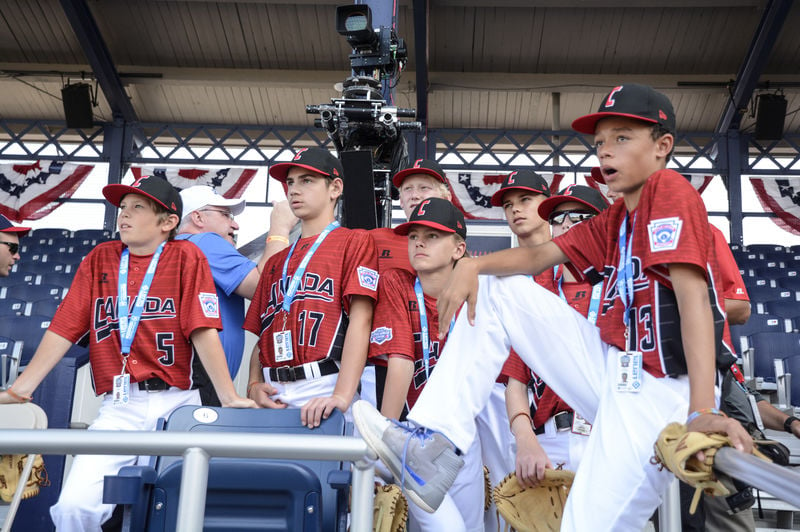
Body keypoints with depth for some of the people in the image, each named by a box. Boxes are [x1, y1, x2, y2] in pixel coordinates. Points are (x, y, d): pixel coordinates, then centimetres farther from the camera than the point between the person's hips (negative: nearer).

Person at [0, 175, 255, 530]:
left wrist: (229, 398, -14)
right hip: (118, 407, 2)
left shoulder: (186, 257, 4)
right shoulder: (99, 259, 14)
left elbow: (203, 331, -6)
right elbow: (63, 330, 9)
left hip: (175, 403, -2)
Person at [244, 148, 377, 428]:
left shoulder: (354, 242, 4)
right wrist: (254, 386, 2)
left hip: (323, 393, -5)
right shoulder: (276, 262, 23)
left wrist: (342, 397, -19)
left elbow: (360, 320, -8)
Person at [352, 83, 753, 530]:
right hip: (610, 370, 9)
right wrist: (472, 265, -10)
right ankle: (435, 448, -1)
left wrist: (702, 412, -32)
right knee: (494, 292, 6)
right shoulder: (613, 222, 17)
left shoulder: (670, 190, -10)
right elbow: (539, 256, 11)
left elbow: (693, 296, -22)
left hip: (657, 392, -9)